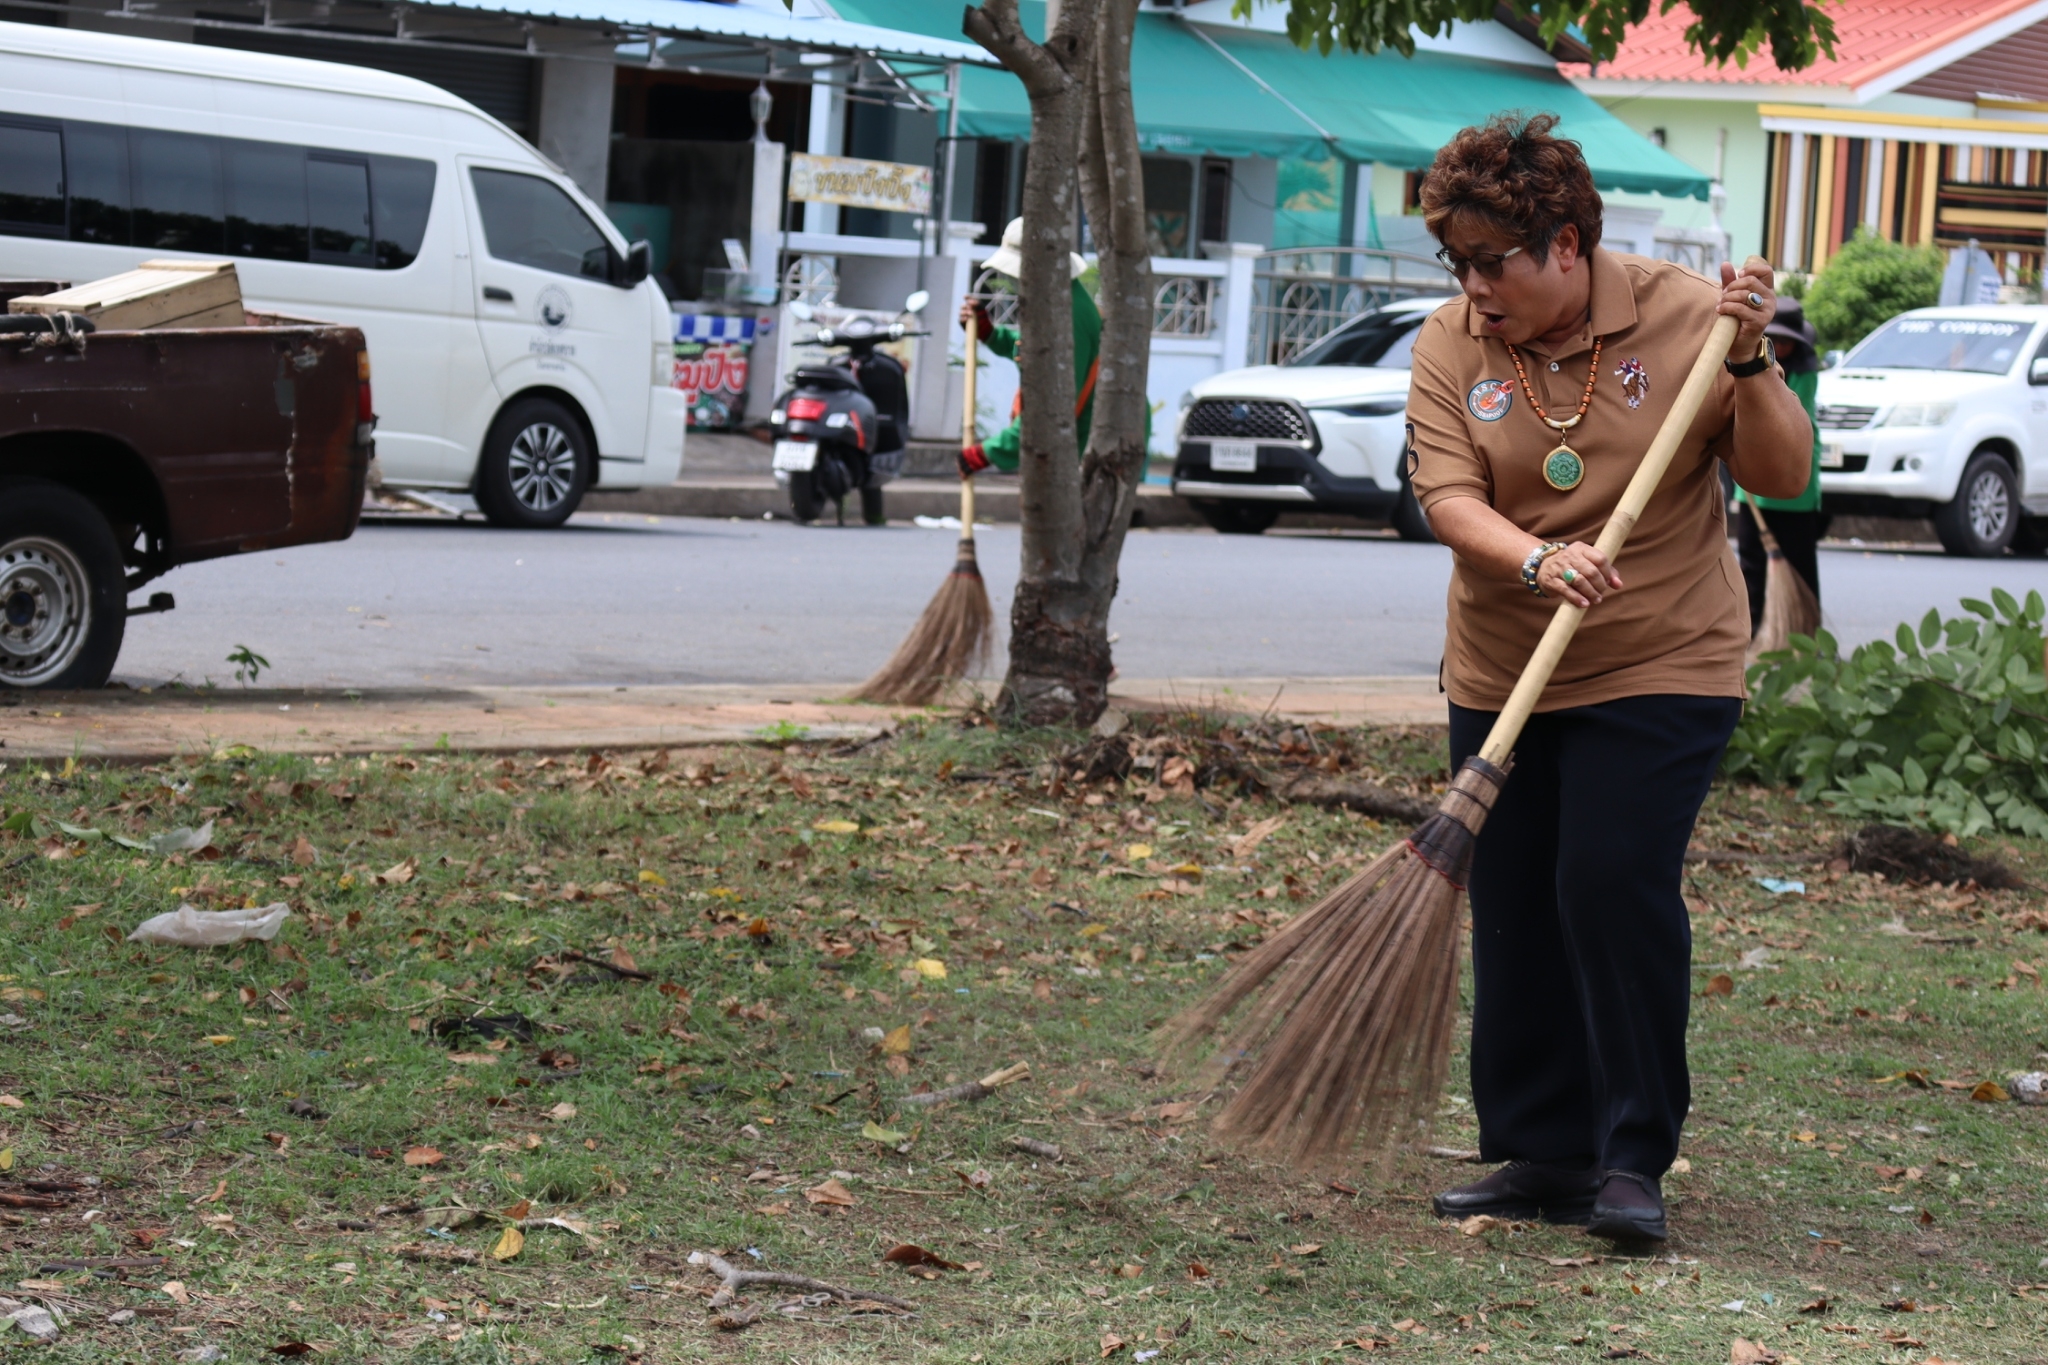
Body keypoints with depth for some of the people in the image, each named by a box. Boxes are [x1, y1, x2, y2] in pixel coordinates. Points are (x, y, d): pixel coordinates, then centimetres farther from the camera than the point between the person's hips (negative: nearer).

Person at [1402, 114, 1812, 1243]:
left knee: (1614, 886, -14)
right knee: (1512, 914, 5)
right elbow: (1447, 496, -11)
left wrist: (1749, 363, -21)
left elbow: (1782, 475, -5)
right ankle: (1539, 1156, 17)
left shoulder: (1683, 317, -6)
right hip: (1502, 676, 4)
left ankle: (1635, 1158, -3)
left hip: (1662, 670, -3)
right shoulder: (1451, 346, -1)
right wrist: (1535, 559, -29)